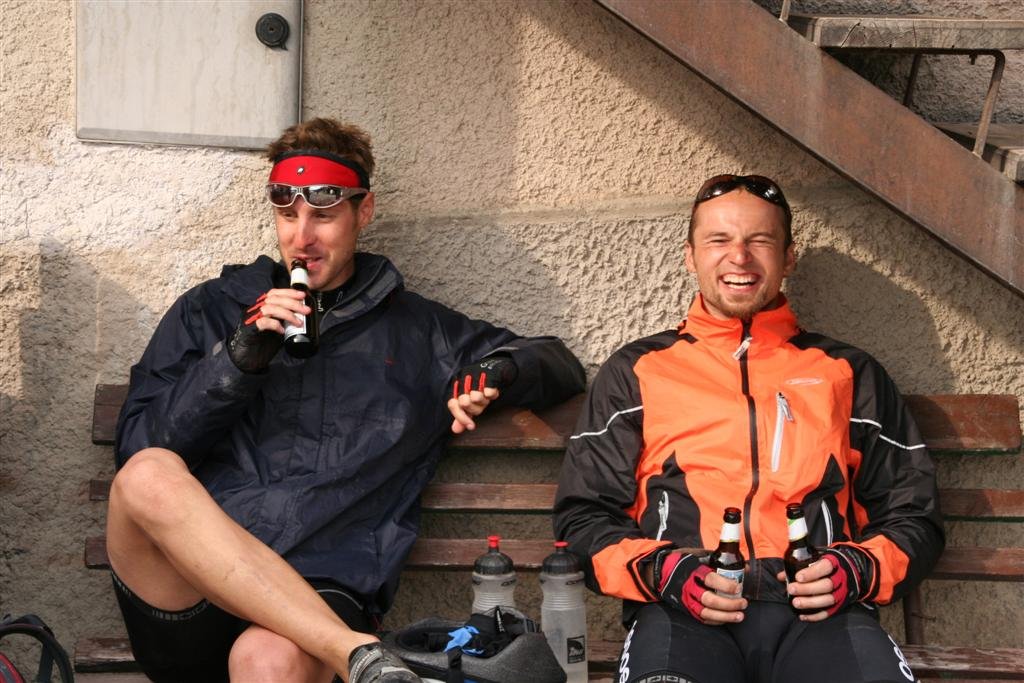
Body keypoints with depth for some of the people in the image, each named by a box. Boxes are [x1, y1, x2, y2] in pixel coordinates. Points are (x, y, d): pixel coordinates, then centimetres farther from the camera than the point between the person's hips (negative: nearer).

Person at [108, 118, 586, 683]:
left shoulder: (416, 330, 21)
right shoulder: (210, 310, 19)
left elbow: (561, 367, 26)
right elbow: (138, 447, 8)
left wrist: (495, 372, 3)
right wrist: (240, 359, -5)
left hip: (321, 597, -2)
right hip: (187, 595, 3)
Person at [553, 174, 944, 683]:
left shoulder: (850, 374, 23)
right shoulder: (636, 372, 20)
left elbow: (913, 517, 22)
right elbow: (583, 516, 16)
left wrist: (858, 569, 0)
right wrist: (663, 573, -4)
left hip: (819, 616, 1)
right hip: (683, 616, -1)